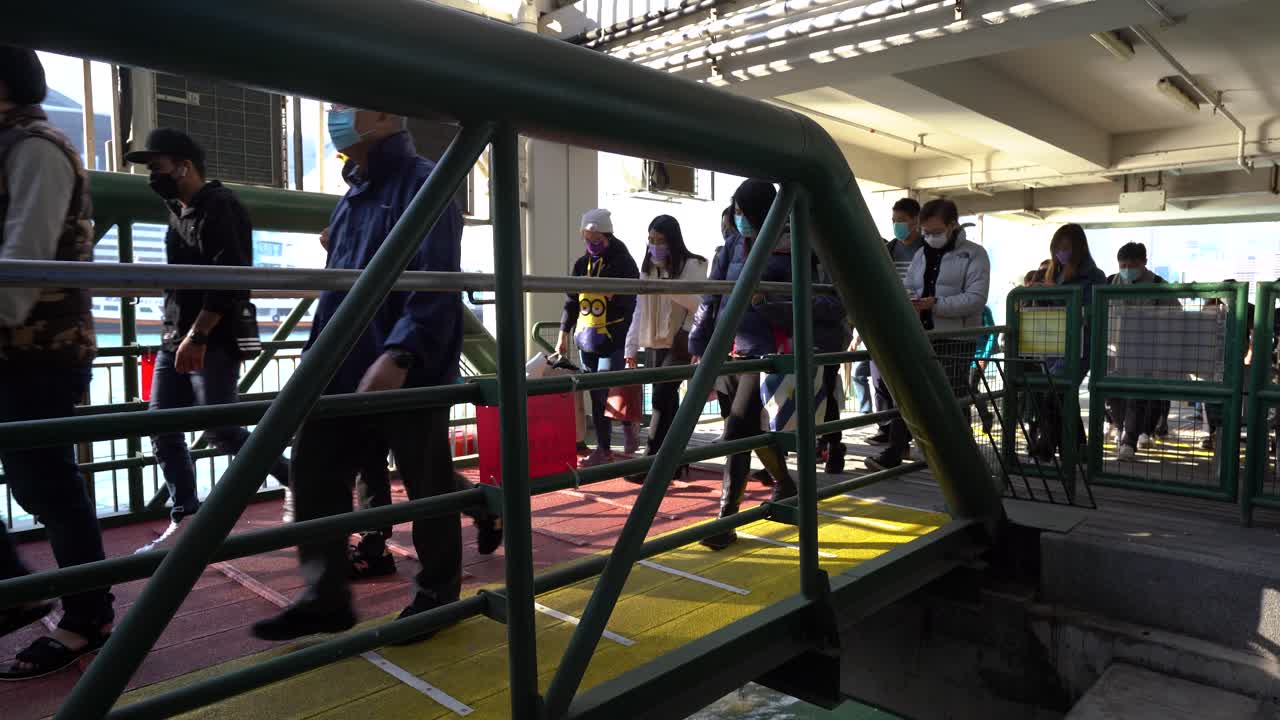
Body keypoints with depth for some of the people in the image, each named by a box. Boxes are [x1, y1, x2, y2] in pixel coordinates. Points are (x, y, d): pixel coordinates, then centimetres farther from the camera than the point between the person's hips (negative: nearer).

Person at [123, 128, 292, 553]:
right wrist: (177, 333, 19)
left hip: (213, 342, -9)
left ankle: (296, 482, 11)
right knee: (162, 430, 6)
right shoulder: (178, 210, 18)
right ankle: (184, 521, 13)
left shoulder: (220, 207, -11)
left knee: (223, 431, -7)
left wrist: (198, 336, -24)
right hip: (175, 339, 9)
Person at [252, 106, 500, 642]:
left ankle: (434, 595, 24)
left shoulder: (422, 184, -10)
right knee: (314, 473, 6)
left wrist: (398, 357, -30)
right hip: (345, 370, 9)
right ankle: (325, 598, 18)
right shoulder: (354, 193, 17)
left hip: (409, 373, -8)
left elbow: (436, 286, -21)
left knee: (427, 484, 5)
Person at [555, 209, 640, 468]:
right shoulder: (582, 264, 13)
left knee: (608, 393, -8)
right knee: (596, 395, 8)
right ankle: (603, 449, 15)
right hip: (587, 340, 6)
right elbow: (572, 301, 18)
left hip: (613, 340, -5)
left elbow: (629, 302, -5)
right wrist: (564, 334, 15)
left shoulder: (624, 263, -3)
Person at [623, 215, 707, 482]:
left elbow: (695, 301, -13)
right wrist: (631, 347, 9)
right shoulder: (648, 268, 14)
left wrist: (665, 284, -24)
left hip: (681, 343, -6)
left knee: (661, 398, -13)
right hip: (654, 344, 6)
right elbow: (640, 310, 13)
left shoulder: (692, 265, -3)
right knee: (667, 401, 8)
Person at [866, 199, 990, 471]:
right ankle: (893, 453, 9)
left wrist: (936, 304, -23)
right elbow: (909, 288, 18)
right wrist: (906, 301, -7)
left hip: (955, 339, -5)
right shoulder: (921, 255, 15)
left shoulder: (974, 254, -3)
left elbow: (976, 298, -13)